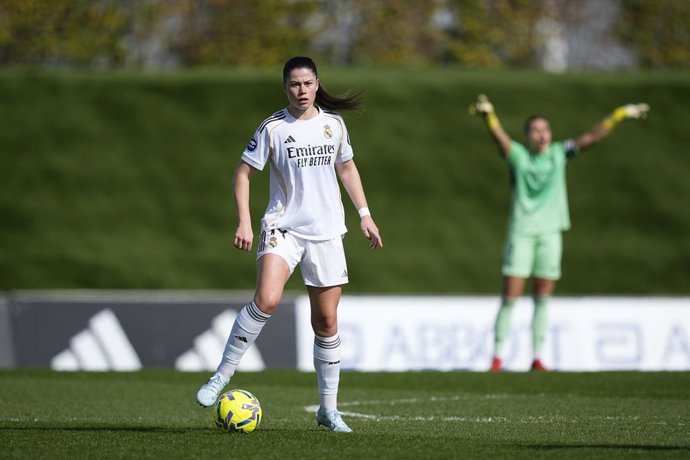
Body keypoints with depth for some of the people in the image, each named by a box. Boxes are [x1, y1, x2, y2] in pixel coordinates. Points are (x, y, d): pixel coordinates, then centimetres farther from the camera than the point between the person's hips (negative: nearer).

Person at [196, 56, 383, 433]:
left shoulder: (333, 125, 6)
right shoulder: (273, 128, -5)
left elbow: (346, 167, 21)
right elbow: (243, 172, -1)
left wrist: (364, 214, 16)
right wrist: (244, 222, -11)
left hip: (326, 232, 4)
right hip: (283, 228, -4)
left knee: (326, 321, 6)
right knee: (266, 300, -27)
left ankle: (328, 408, 16)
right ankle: (222, 375, -16)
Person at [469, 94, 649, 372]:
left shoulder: (559, 153, 7)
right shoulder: (517, 155, -3)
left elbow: (593, 136, 8)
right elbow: (499, 135, -21)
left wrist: (620, 115, 4)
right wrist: (488, 115, -40)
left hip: (550, 233, 3)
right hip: (521, 232, -3)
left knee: (542, 299, 6)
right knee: (510, 297, -5)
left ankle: (537, 358, 12)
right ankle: (497, 358, 1)